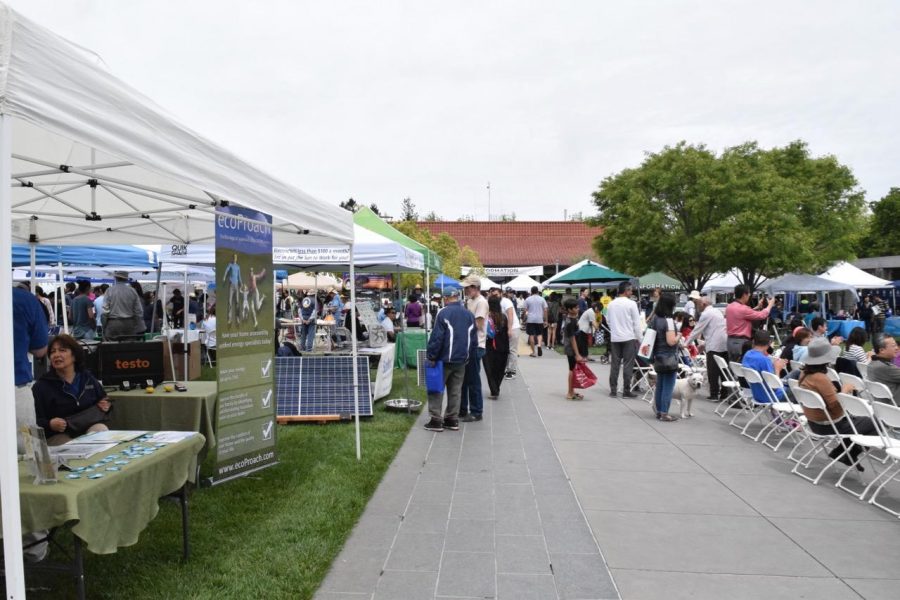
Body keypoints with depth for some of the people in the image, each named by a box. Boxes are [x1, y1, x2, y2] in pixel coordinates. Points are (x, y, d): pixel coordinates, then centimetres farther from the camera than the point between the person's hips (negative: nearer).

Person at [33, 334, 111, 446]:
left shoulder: (88, 379, 14)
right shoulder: (41, 386, 2)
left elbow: (104, 401, 28)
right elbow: (35, 422, -2)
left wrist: (106, 406, 6)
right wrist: (49, 425, -21)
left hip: (90, 427, 3)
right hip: (59, 435, -3)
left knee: (101, 429, -29)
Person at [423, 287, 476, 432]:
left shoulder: (444, 313, -12)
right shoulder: (469, 315, 8)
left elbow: (436, 337, -16)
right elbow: (474, 340, 10)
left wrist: (430, 356, -9)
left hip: (444, 359, -5)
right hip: (461, 360, 6)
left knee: (436, 388, 4)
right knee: (455, 390, 12)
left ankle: (436, 420, 4)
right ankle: (452, 420, 16)